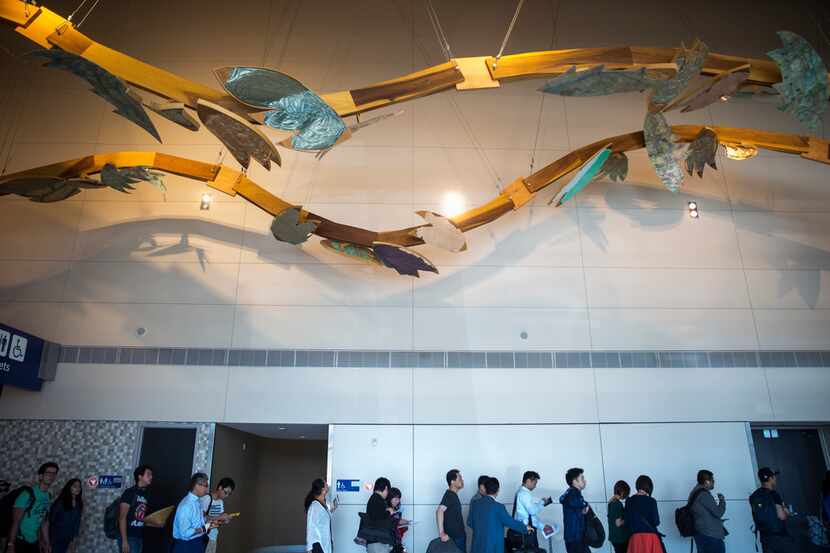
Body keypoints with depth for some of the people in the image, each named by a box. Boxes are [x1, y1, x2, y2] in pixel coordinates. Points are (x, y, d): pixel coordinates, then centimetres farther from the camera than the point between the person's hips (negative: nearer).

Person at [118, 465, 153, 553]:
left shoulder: (146, 495, 12)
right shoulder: (130, 492, -9)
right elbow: (122, 517, -13)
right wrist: (124, 541, -19)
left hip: (140, 538, 7)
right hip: (128, 537, -7)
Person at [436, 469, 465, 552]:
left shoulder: (453, 495, 11)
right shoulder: (450, 495, -19)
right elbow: (439, 511, -32)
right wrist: (441, 533, -34)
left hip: (459, 535, 9)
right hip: (455, 536, -9)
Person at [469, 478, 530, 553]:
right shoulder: (498, 507, -16)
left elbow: (471, 523, 10)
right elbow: (509, 521, -10)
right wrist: (525, 528, 6)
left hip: (478, 544, 6)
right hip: (493, 546, -6)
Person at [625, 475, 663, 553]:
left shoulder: (629, 501, 1)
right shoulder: (651, 501, -9)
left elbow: (626, 521, 4)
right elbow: (656, 522, -5)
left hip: (635, 537, 3)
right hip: (650, 537, -3)